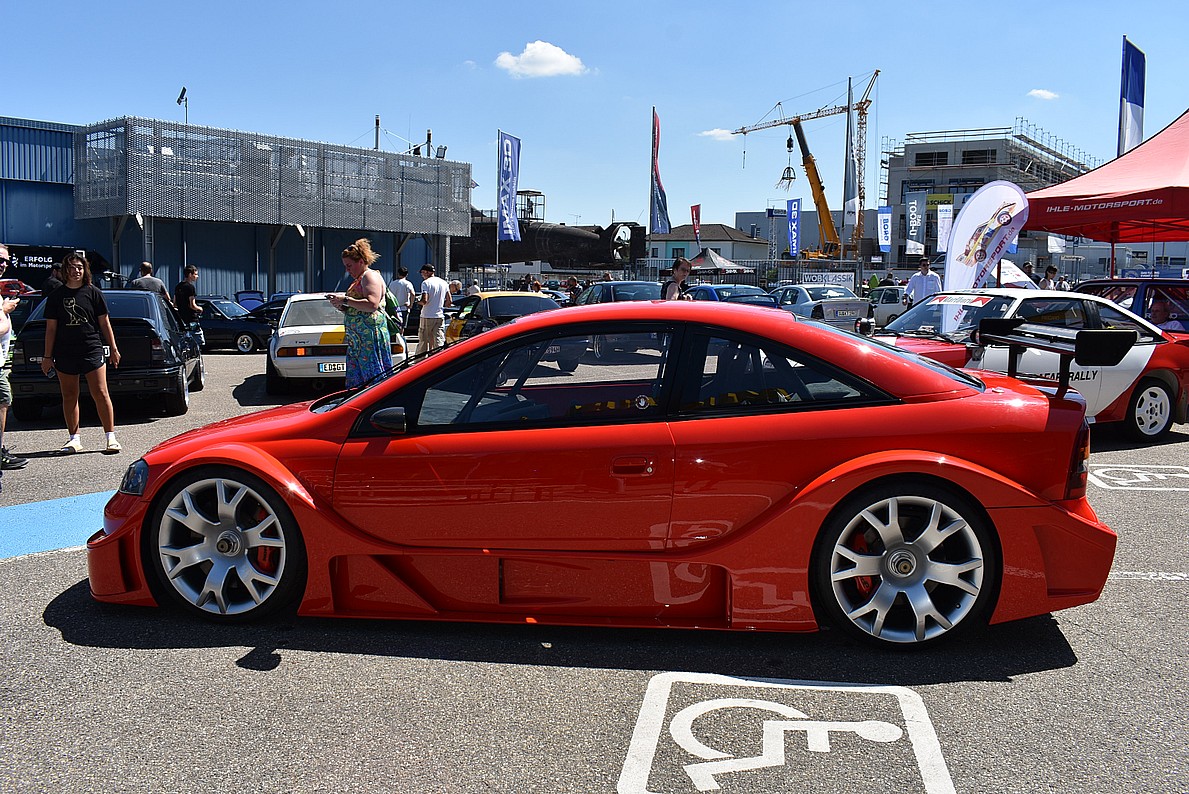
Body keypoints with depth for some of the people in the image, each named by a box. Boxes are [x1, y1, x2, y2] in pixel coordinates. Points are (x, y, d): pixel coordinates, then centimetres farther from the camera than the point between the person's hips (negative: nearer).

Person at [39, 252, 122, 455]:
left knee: (100, 394, -6)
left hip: (92, 350, -2)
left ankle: (111, 437, -2)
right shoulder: (56, 296, 7)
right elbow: (51, 328, 8)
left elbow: (104, 323, 7)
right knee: (69, 396, 8)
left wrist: (113, 348, 5)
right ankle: (74, 439, 17)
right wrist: (47, 356, 6)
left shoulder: (93, 293, 4)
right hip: (65, 353, 2)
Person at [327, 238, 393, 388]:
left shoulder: (370, 276, -6)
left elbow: (372, 305, -21)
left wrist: (345, 300, -16)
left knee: (373, 378, -11)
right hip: (357, 339, 10)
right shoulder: (358, 280, 24)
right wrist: (340, 306, 11)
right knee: (355, 380, 5)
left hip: (371, 335, -10)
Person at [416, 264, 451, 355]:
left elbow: (424, 300, -19)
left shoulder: (426, 283, -8)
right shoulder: (444, 283, 9)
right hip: (440, 316, 4)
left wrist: (418, 301, 2)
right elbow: (449, 302, 9)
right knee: (439, 342, 1)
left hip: (427, 317, -4)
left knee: (423, 342, 5)